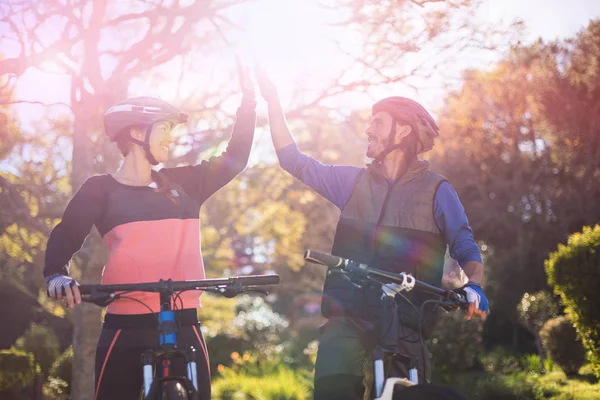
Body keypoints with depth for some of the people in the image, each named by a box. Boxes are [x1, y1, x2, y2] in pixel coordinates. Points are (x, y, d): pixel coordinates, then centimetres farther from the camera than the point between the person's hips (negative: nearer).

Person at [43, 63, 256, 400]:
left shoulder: (182, 184, 15)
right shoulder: (101, 189, 5)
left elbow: (235, 159, 15)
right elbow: (65, 238, -3)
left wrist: (248, 98, 11)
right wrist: (57, 274, -24)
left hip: (184, 327, 4)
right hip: (126, 330, -3)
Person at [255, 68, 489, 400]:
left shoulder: (436, 190, 7)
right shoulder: (354, 181, 16)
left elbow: (465, 248, 4)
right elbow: (294, 161, 17)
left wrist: (473, 286, -17)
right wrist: (272, 101, 13)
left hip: (404, 323, -2)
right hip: (348, 318, 2)